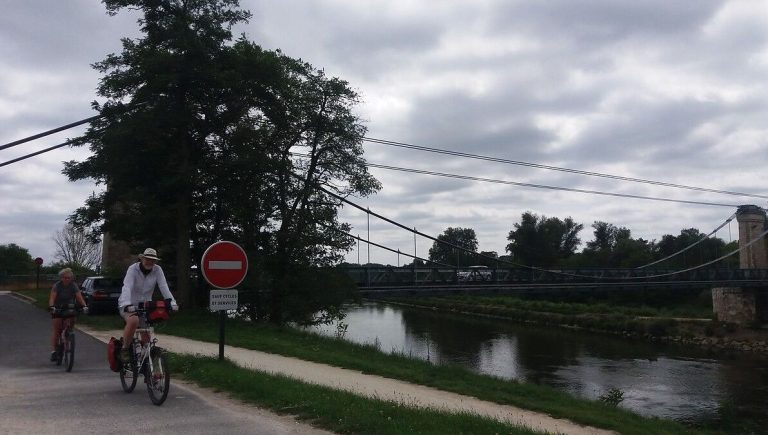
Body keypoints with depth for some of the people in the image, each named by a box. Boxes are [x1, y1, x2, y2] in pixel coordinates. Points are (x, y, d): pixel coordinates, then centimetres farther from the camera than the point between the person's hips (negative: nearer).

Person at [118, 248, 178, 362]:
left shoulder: (157, 270, -7)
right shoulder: (133, 269, -15)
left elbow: (164, 288, -14)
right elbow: (127, 287, -28)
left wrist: (172, 303, -28)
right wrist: (128, 305, -45)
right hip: (129, 305, -4)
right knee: (133, 321, -33)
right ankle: (125, 349, -13)